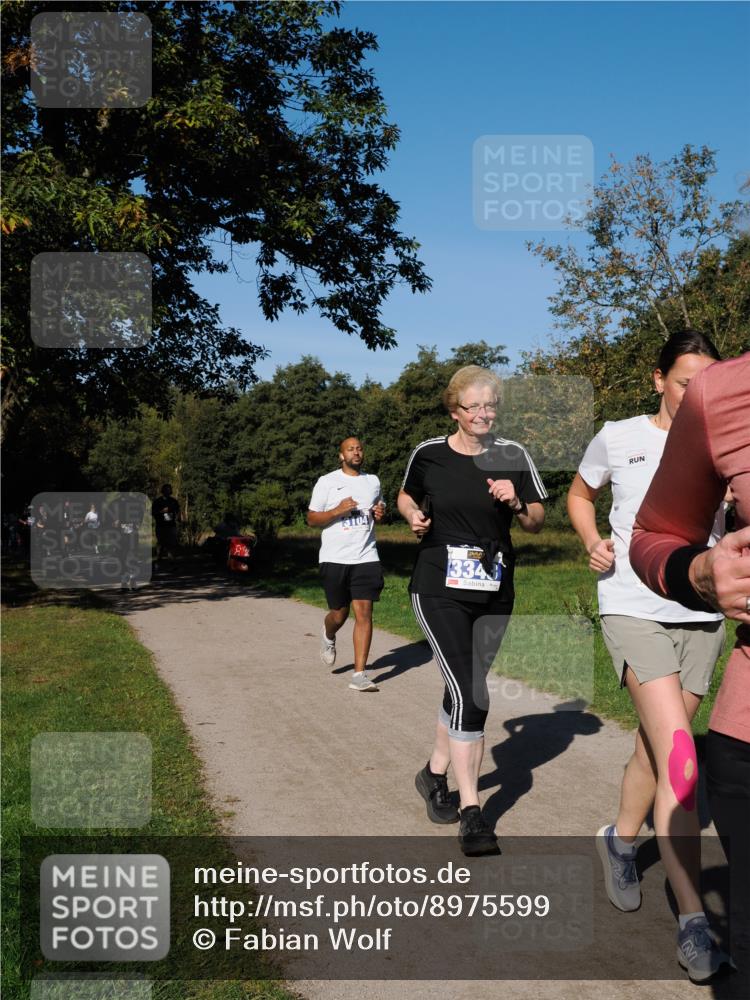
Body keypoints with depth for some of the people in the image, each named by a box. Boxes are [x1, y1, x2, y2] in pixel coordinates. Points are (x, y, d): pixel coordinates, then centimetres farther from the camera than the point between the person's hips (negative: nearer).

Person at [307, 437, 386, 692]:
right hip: (334, 558, -2)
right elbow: (312, 519, 1)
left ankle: (359, 674, -5)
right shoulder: (327, 482, 1)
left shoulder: (373, 481, 13)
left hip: (366, 557, 2)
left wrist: (380, 513, 3)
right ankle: (328, 636, 44)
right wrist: (337, 511, -15)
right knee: (339, 614, 7)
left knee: (364, 613, -8)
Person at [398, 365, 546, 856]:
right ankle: (471, 812, -9)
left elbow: (537, 522, 6)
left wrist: (516, 504, -14)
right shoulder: (429, 454, -2)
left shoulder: (513, 456, 1)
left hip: (494, 594, 3)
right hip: (438, 590, -3)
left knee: (468, 691, 14)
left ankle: (436, 773, 38)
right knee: (469, 694, -14)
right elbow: (406, 496, 17)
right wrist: (414, 515, -5)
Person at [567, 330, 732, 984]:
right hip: (634, 610, -3)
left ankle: (621, 840, 42)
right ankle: (694, 922, -9)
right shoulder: (618, 438, 0)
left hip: (702, 615, 3)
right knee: (680, 763, -15)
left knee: (656, 750, 15)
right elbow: (580, 495, 16)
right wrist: (592, 542, -1)